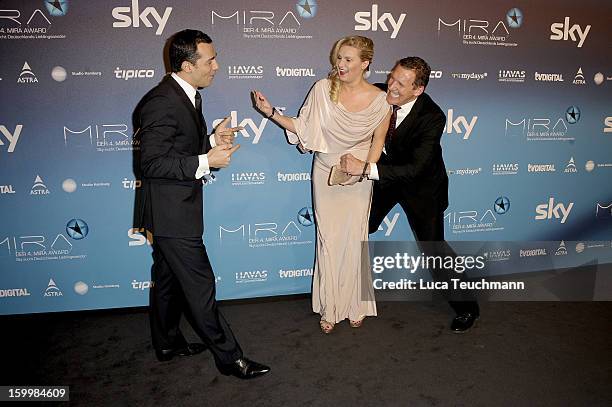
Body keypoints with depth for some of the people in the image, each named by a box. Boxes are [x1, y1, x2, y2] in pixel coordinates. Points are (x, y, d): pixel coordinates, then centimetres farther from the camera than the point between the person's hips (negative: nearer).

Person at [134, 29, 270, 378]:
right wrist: (206, 161, -24)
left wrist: (213, 141, 1)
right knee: (200, 284, -1)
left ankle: (167, 343, 39)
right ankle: (229, 356, 13)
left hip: (177, 208, 10)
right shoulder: (162, 103, -22)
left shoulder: (187, 95, 9)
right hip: (171, 212, -10)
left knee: (168, 278, 21)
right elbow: (152, 163, -24)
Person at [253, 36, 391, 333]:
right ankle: (329, 309, 21)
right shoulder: (322, 89, -8)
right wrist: (271, 112, -12)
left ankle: (355, 306, 27)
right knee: (328, 239, 4)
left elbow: (378, 142, 1)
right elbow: (303, 127, -2)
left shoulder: (380, 101, -10)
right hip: (325, 174, 1)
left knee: (354, 240, 6)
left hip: (359, 178, 0)